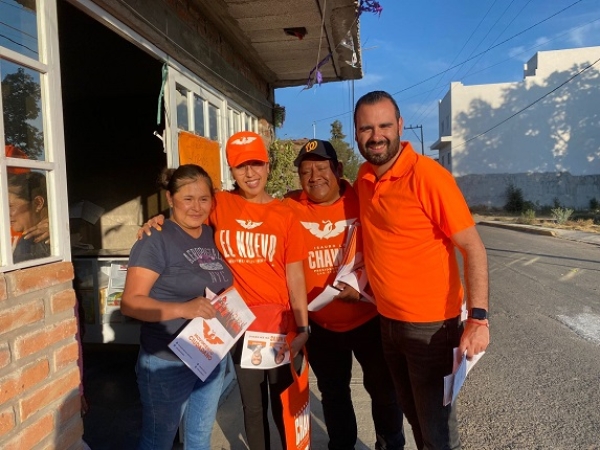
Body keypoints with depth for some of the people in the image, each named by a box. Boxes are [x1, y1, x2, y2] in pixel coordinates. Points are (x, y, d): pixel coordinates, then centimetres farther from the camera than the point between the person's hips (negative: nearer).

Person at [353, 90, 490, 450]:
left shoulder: (428, 175, -19)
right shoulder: (364, 177, 2)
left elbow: (473, 248, -19)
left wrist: (477, 318, -25)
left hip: (430, 324, -6)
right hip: (387, 321, 7)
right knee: (415, 416, 23)